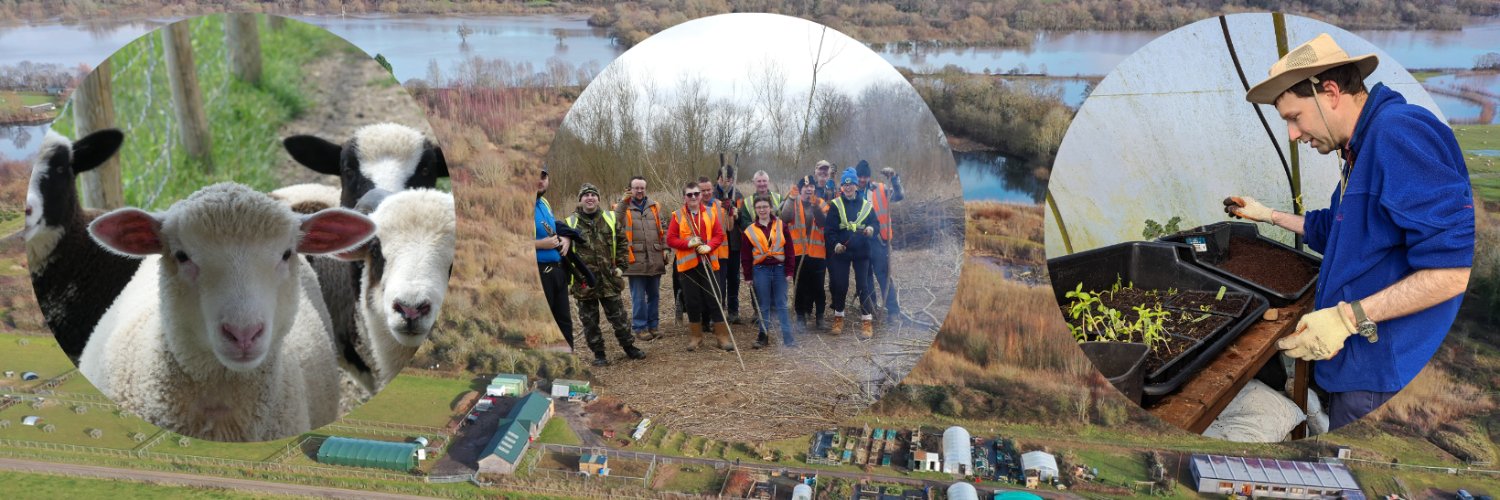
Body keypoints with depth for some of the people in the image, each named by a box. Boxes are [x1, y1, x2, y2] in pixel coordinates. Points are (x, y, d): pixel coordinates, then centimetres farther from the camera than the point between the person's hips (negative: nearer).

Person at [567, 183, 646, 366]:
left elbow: (622, 241, 12)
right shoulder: (571, 223, -3)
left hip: (609, 278, 2)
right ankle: (598, 353, 21)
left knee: (618, 315, 10)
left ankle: (629, 347, 25)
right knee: (589, 320, 8)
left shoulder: (610, 219, 6)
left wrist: (621, 265, 5)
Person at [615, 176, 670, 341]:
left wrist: (665, 248, 4)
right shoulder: (622, 207, 3)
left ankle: (653, 326, 22)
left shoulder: (654, 206, 13)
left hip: (655, 259, 4)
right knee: (638, 297, -1)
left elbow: (663, 228, 14)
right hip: (635, 259, -4)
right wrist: (623, 203, -19)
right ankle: (640, 328, 8)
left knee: (654, 295, 11)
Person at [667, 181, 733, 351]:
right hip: (688, 263, -1)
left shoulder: (711, 213, 5)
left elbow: (719, 235, 3)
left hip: (709, 262, 1)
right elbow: (670, 239, -2)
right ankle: (695, 336, 17)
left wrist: (709, 246, -15)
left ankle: (722, 336, 9)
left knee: (714, 299, 2)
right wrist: (688, 243, -16)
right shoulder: (677, 215, 0)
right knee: (692, 301, 4)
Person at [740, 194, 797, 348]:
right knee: (763, 306, 6)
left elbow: (789, 250, 2)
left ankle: (787, 337, 5)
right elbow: (745, 256, 6)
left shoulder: (781, 226, 3)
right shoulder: (749, 230, 3)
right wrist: (748, 276, 2)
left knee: (781, 305, 2)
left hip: (779, 269, 0)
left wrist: (789, 272, -3)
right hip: (760, 270, 0)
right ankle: (763, 337, 14)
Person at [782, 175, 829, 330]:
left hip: (817, 251, 0)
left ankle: (819, 316, 17)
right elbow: (785, 218, -18)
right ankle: (801, 316, 15)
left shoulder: (822, 204, 4)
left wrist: (815, 205, -27)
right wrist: (792, 199, -25)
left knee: (817, 285, 3)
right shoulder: (792, 202, 2)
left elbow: (823, 222, -15)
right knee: (799, 285, 5)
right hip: (798, 250, 0)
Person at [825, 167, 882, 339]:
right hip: (840, 251, 0)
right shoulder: (835, 205, 1)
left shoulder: (866, 205, 5)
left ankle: (867, 321, 5)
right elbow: (829, 228, -3)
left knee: (864, 285, -2)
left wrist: (872, 229, -17)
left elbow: (876, 223, 7)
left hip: (862, 251, 0)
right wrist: (835, 243, -19)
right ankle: (838, 317, 23)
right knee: (839, 285, 5)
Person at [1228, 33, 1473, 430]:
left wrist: (1349, 316, -26)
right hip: (1359, 362, 10)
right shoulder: (1361, 148, 15)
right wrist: (1267, 215, 36)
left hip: (1384, 373, -10)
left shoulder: (1400, 133, -19)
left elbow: (1457, 265, -26)